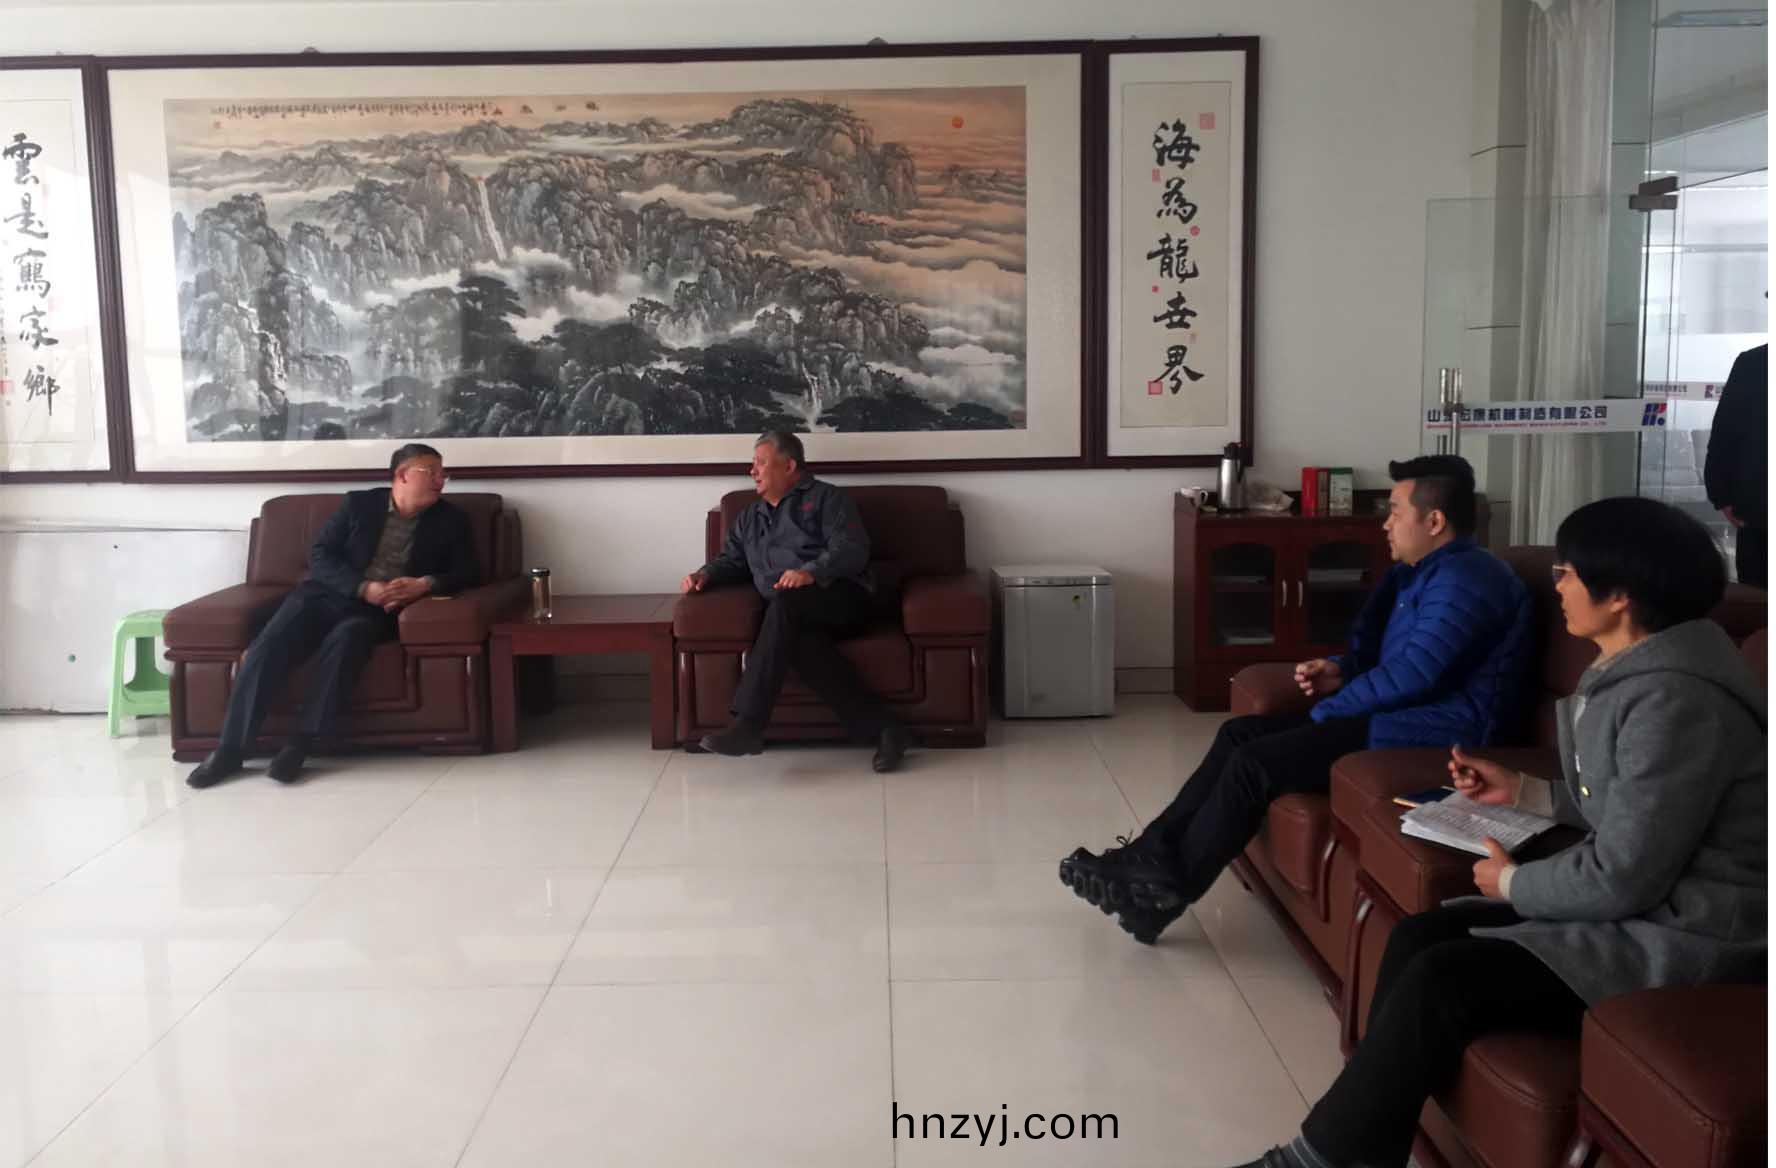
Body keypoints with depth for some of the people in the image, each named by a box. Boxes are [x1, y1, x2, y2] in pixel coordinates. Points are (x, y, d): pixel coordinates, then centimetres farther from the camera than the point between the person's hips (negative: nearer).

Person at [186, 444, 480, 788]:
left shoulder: (450, 520, 10)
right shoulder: (359, 503, 10)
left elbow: (468, 574, 5)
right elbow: (319, 555, 3)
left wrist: (425, 584, -15)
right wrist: (364, 588, -14)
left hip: (378, 610, -1)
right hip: (329, 594, 1)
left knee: (345, 638, -35)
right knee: (271, 642, -26)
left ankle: (300, 744, -34)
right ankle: (229, 749, -23)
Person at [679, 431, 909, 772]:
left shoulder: (826, 498, 12)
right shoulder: (749, 518, 33)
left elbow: (852, 549, -2)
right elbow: (732, 561, 28)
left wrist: (811, 572, -19)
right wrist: (705, 574, 5)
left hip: (840, 596, -4)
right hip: (791, 616, 4)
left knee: (785, 604, -36)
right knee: (800, 640, -34)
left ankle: (748, 725, -42)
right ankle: (880, 727, -39)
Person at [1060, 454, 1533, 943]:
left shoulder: (1464, 581, -18)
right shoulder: (1419, 571, 15)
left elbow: (1410, 675, -24)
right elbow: (1374, 647, 24)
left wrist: (1326, 710, -11)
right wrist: (1339, 671, 0)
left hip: (1430, 735, -11)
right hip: (1392, 713, 11)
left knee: (1254, 764, -18)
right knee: (1241, 733, 0)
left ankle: (1167, 891, -7)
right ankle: (1153, 852, -2)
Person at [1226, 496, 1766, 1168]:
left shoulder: (1674, 699, -24)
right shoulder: (1632, 668, 8)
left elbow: (1622, 878, -24)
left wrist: (1511, 882, -8)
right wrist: (1521, 791, 11)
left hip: (1687, 932, -10)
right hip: (1645, 899, 10)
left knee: (1443, 979, -19)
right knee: (1418, 937, -2)